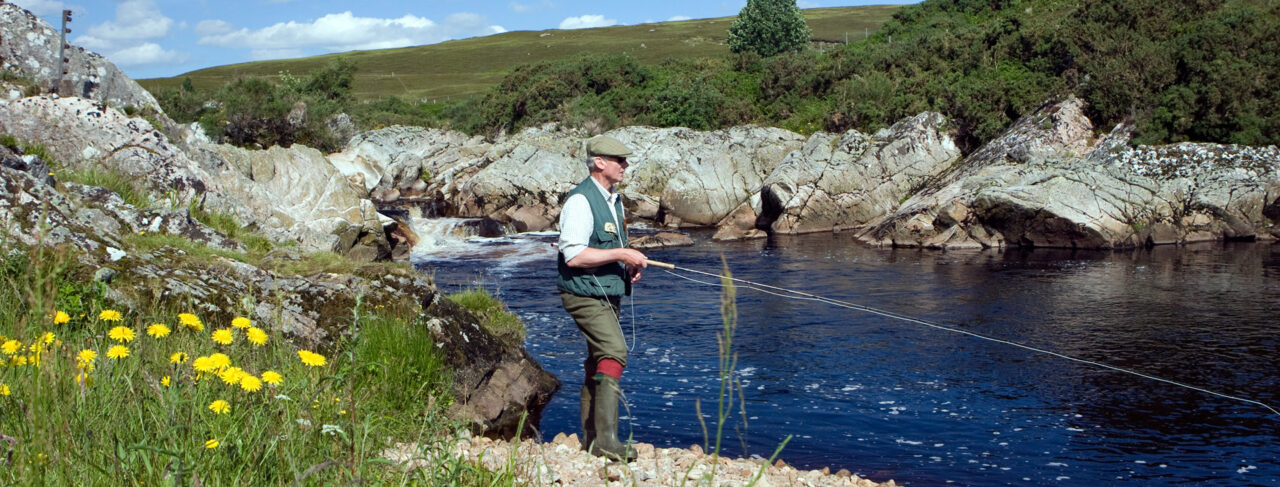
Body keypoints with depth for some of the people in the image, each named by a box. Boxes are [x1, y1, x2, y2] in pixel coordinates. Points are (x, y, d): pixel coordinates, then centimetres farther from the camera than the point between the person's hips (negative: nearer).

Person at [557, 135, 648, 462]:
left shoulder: (614, 199, 15)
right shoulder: (580, 200, -15)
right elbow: (573, 255, -23)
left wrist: (630, 266, 8)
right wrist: (620, 254, -22)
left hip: (609, 294, 10)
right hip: (585, 294, -10)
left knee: (598, 361, 13)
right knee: (614, 352, -23)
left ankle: (590, 438, 21)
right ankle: (607, 438, -26)